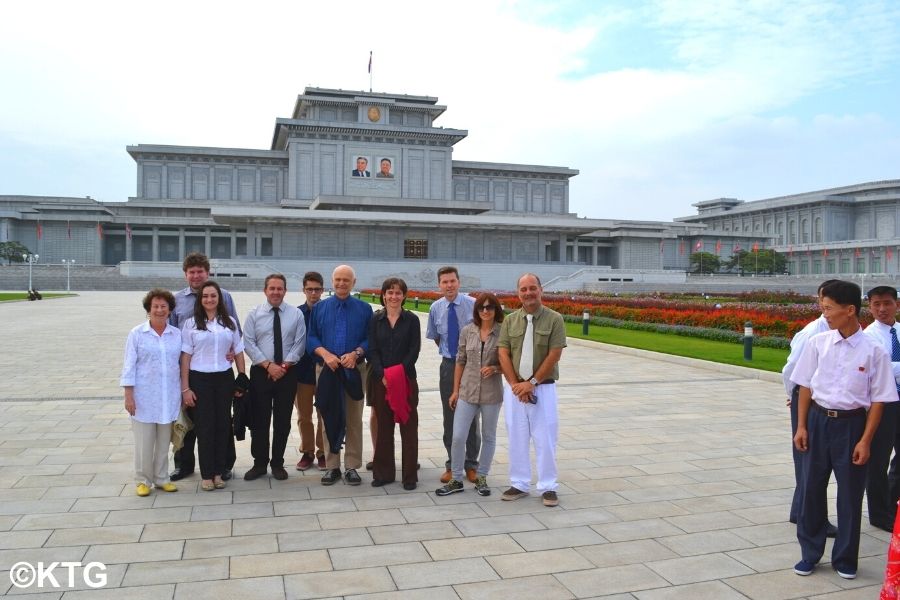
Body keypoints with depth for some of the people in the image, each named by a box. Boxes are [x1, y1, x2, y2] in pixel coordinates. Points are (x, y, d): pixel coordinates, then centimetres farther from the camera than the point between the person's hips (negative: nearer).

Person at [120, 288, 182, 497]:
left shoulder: (177, 334, 5)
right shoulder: (137, 334, -2)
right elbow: (129, 366, -3)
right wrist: (128, 395, -8)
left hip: (169, 398, 3)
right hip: (144, 397, -2)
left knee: (164, 441, 10)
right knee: (144, 442, 4)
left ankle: (161, 479, 23)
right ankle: (143, 481, 18)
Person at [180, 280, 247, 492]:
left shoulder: (229, 323, 6)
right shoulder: (191, 323, -1)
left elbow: (238, 352, 10)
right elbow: (186, 356, -2)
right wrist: (185, 388, -5)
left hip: (224, 379, 2)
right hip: (200, 379, -2)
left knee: (223, 424, 6)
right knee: (204, 426, 3)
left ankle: (219, 472, 18)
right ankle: (206, 474, 13)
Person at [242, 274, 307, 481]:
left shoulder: (296, 314, 2)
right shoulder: (254, 314, 2)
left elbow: (299, 343, -1)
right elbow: (248, 343, -4)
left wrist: (284, 365, -12)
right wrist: (268, 365, -13)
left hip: (288, 373, 0)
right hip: (260, 372, 0)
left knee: (283, 421, 7)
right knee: (259, 420, 5)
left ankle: (278, 464, 19)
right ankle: (259, 463, 18)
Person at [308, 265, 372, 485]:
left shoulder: (364, 309, 5)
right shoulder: (319, 308, 9)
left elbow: (370, 339, 3)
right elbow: (311, 337, 5)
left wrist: (355, 354, -16)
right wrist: (326, 354, -13)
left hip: (354, 369, -1)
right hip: (326, 369, 1)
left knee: (354, 419, 4)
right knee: (327, 419, 5)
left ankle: (352, 467, 12)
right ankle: (331, 466, 15)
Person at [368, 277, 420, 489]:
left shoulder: (411, 320, 2)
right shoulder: (375, 320, 6)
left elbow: (414, 351, -3)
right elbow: (373, 350, 1)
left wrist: (398, 373, -14)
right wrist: (383, 376, -12)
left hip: (406, 379, -1)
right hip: (380, 379, 1)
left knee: (408, 426, 2)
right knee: (383, 426, 7)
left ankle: (410, 474, 11)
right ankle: (384, 472, 18)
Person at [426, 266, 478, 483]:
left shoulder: (473, 304, -9)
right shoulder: (435, 308, 1)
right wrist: (447, 351, 9)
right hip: (448, 365, 3)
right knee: (449, 417, 9)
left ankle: (471, 465, 18)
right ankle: (451, 465, 21)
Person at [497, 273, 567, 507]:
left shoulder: (554, 319, -4)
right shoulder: (510, 320, 5)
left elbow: (554, 355, -9)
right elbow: (503, 354, 0)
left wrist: (532, 383, -11)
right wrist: (516, 385, -10)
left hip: (543, 388, -3)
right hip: (514, 388, 3)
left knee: (545, 439, 1)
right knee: (516, 438, 8)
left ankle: (548, 487, 14)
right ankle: (519, 484, 20)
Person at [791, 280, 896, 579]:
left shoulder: (873, 352, -9)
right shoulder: (818, 343, -3)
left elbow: (878, 400, -6)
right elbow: (805, 386, 3)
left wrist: (865, 441, -8)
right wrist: (801, 426, 1)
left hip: (851, 423, -2)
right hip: (818, 420, 2)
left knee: (850, 493, 10)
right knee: (811, 488, 9)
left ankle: (845, 559, 30)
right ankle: (809, 554, 27)